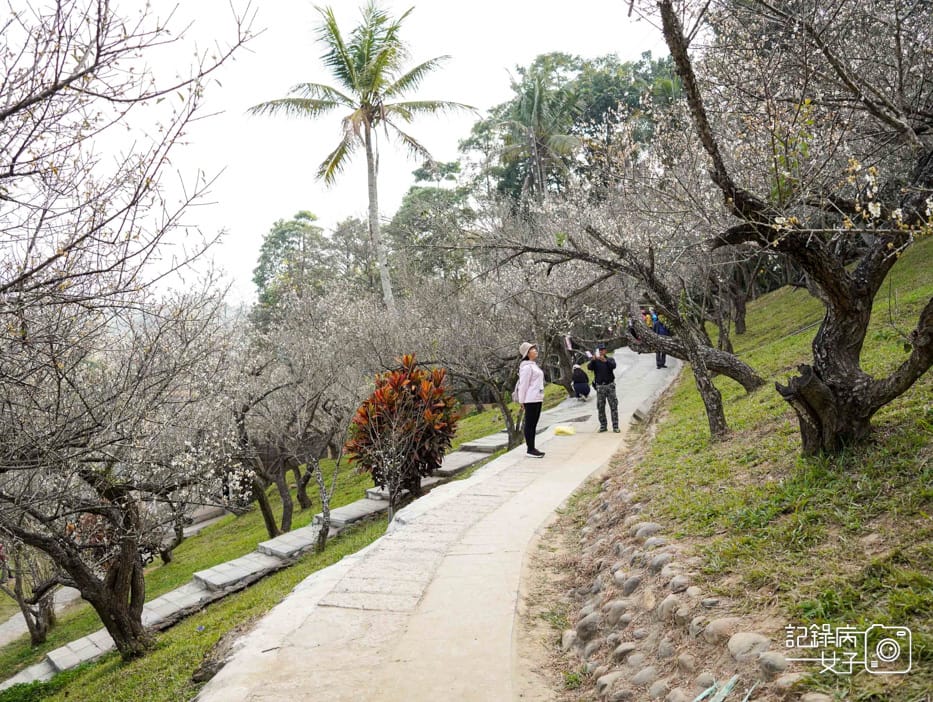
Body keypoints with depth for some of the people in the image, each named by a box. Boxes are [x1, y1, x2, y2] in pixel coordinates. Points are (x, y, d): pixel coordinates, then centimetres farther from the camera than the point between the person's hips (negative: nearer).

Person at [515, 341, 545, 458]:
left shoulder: (533, 365, 16)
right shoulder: (527, 367, -14)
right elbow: (523, 384, -15)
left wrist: (541, 397, 16)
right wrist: (522, 401, -14)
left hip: (537, 398, 10)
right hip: (531, 399, -9)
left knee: (534, 424, 12)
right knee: (530, 424, -4)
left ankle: (532, 448, 18)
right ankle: (530, 450, 0)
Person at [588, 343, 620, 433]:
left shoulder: (610, 360, 4)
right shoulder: (595, 361, 5)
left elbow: (613, 366, -18)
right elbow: (589, 367, -15)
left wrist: (605, 360, -35)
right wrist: (593, 360, -34)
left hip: (610, 386, -1)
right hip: (600, 387, 1)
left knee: (613, 406, -3)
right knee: (600, 408, 3)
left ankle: (615, 426, -1)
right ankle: (603, 426, 12)